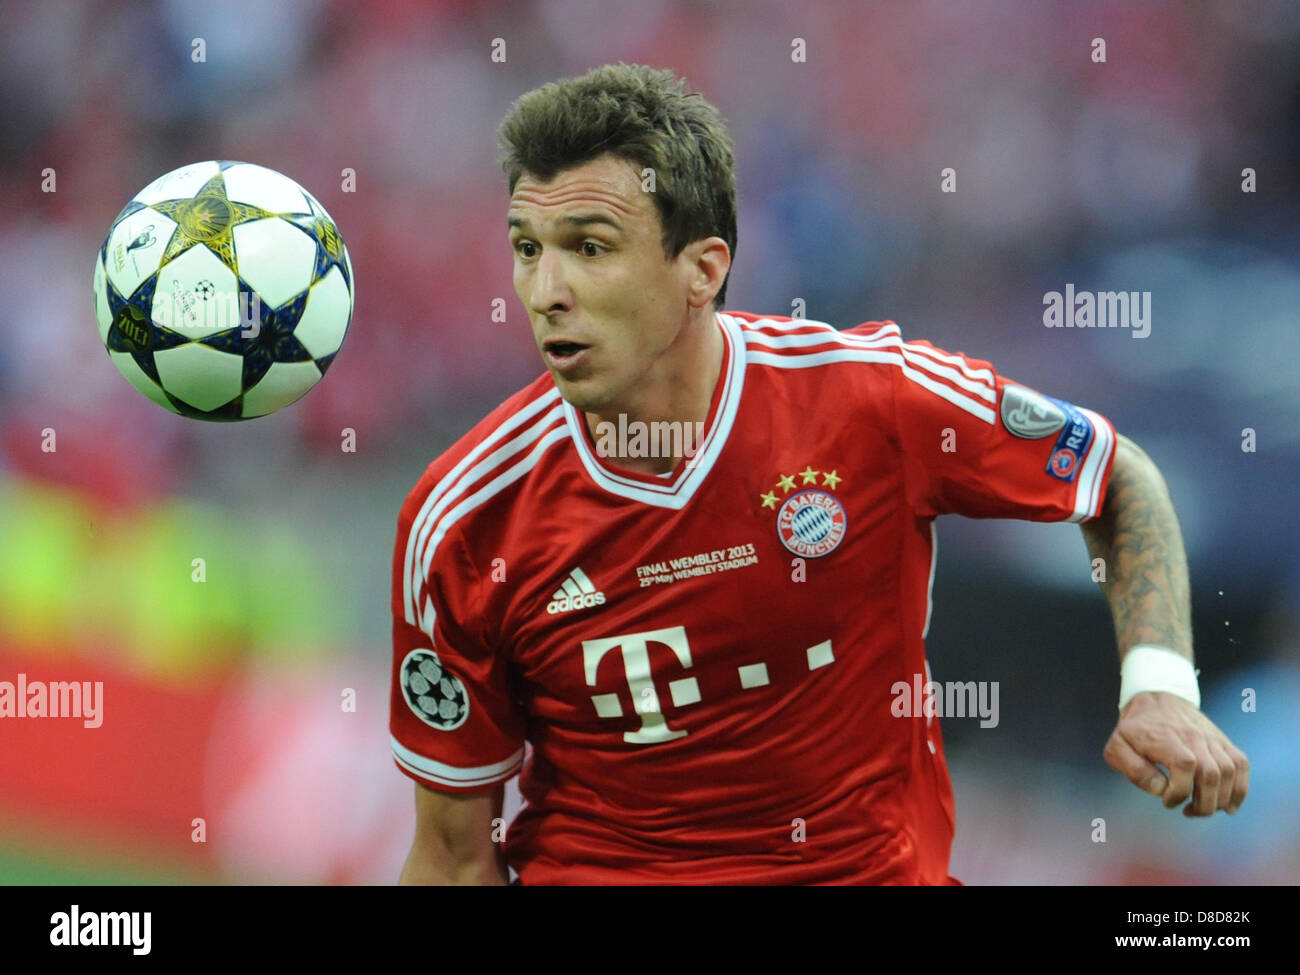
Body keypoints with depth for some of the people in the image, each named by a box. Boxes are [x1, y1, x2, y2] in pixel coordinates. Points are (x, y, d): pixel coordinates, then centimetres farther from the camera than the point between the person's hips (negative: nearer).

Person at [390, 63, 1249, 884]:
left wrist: (1160, 687, -6)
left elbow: (1122, 480, 8)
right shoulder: (463, 524, -10)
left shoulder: (878, 395, -11)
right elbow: (457, 850, -1)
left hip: (870, 866, 1)